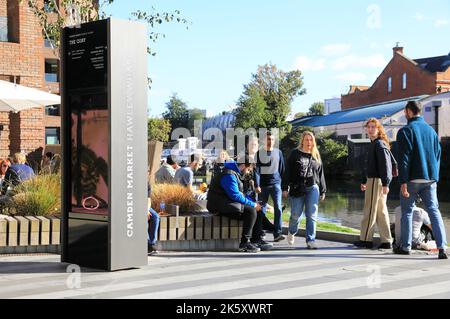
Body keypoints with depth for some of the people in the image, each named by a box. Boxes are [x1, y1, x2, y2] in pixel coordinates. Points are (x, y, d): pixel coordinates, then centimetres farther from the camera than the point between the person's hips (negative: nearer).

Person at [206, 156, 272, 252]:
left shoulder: (235, 174, 18)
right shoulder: (229, 175, -18)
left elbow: (240, 193, 21)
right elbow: (235, 195, -24)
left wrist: (253, 203, 7)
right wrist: (252, 204, -16)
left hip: (229, 204, 11)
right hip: (220, 206, -11)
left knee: (257, 211, 6)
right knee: (251, 211, -24)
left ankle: (256, 240, 6)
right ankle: (244, 243, -21)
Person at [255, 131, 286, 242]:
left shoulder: (278, 152, 9)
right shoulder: (259, 153, 4)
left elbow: (282, 169, 13)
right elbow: (256, 170, -1)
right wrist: (257, 185, -10)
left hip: (276, 184, 0)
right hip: (263, 185, 0)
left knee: (278, 207, -12)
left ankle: (277, 233, -14)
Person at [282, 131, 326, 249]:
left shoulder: (316, 156, 13)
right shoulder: (295, 154, 3)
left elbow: (321, 174, 16)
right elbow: (288, 172, 0)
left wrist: (322, 191, 14)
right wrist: (285, 188, -6)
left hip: (312, 188, 2)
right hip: (297, 188, -2)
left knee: (312, 215, -4)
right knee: (296, 215, 2)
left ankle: (310, 240, 0)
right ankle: (291, 233, 31)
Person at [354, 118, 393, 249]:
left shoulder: (380, 144, -12)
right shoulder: (373, 144, 18)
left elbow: (385, 165, -19)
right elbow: (368, 165, 24)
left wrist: (385, 183, -24)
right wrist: (364, 181, 27)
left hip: (376, 180, -10)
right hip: (372, 180, 10)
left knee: (370, 210, -3)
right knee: (381, 212, 9)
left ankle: (366, 239, 4)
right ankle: (386, 241, 12)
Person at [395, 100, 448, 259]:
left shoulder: (405, 131, -6)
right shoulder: (432, 131, 13)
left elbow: (404, 158, -12)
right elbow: (438, 155, 16)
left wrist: (403, 182, -14)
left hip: (412, 179, -4)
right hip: (430, 179, 4)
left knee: (407, 211, 9)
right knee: (434, 211, -1)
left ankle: (405, 246, 15)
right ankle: (442, 247, -13)